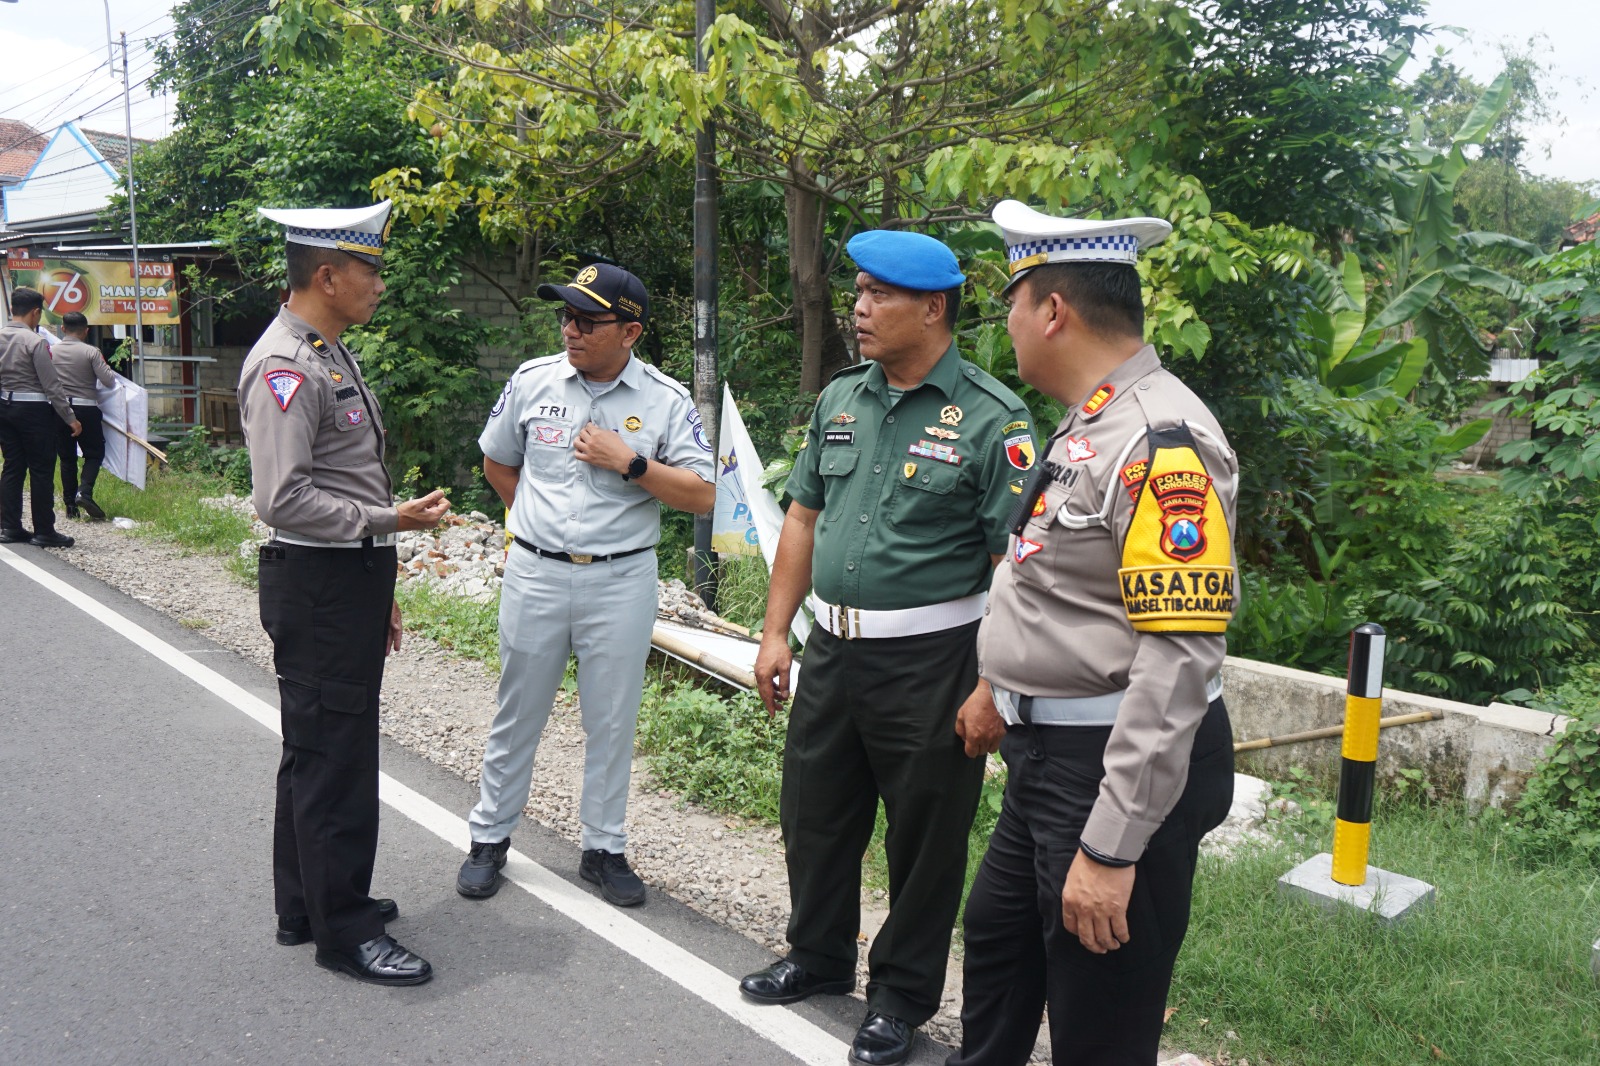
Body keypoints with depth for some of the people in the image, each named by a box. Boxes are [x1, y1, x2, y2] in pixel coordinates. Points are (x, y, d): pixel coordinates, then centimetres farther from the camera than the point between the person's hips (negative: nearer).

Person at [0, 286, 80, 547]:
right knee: (42, 470, -1)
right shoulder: (35, 341, -15)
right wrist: (70, 418, -11)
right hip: (33, 410, -7)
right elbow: (51, 385, -15)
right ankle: (44, 532, 2)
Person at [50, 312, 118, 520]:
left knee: (67, 457, 10)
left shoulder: (51, 351, 2)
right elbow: (109, 381, -12)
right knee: (94, 453, 7)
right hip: (86, 408, -3)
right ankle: (84, 491, -15)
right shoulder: (91, 352, -8)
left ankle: (70, 504, 9)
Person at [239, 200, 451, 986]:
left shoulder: (331, 357, 15)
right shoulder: (284, 367, -17)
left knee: (321, 751, 19)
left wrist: (378, 588, 20)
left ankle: (307, 905, 33)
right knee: (334, 758, -1)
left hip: (352, 580, 10)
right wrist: (390, 521, -22)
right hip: (317, 587, -10)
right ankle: (343, 930, 12)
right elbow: (284, 499, -24)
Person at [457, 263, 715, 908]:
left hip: (621, 581, -1)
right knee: (517, 714, 12)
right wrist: (541, 522, 10)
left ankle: (604, 848, 25)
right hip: (535, 575, 2)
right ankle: (489, 838, 28)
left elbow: (702, 496, -11)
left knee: (612, 721, 9)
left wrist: (630, 462, -18)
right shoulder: (532, 381, 1)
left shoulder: (666, 401, -6)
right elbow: (497, 463, 16)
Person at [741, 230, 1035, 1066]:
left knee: (924, 838, 9)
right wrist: (775, 632, 9)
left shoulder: (991, 419, -13)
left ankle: (902, 996, 30)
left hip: (930, 661, -6)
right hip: (832, 648, 6)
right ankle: (819, 957, 42)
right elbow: (804, 518, 12)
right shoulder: (840, 399, 7)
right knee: (813, 814, 19)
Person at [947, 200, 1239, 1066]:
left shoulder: (1162, 441, -22)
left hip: (1125, 768, -10)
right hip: (1050, 755, 10)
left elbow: (1179, 659, -27)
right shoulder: (1088, 424, 10)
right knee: (996, 939, 27)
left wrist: (1112, 848, -26)